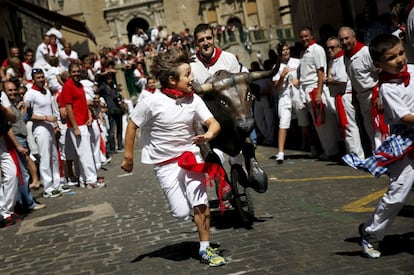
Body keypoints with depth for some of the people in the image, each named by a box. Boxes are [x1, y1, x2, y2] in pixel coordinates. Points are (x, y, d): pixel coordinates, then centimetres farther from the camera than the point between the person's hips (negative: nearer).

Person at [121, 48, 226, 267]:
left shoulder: (193, 100, -7)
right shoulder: (151, 102, -17)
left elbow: (213, 123, -7)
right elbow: (132, 126, -6)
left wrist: (209, 134, -30)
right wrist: (128, 156, -3)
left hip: (191, 155, 3)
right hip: (166, 163, -3)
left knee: (201, 205, -4)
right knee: (181, 212, -4)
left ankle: (205, 249, 13)